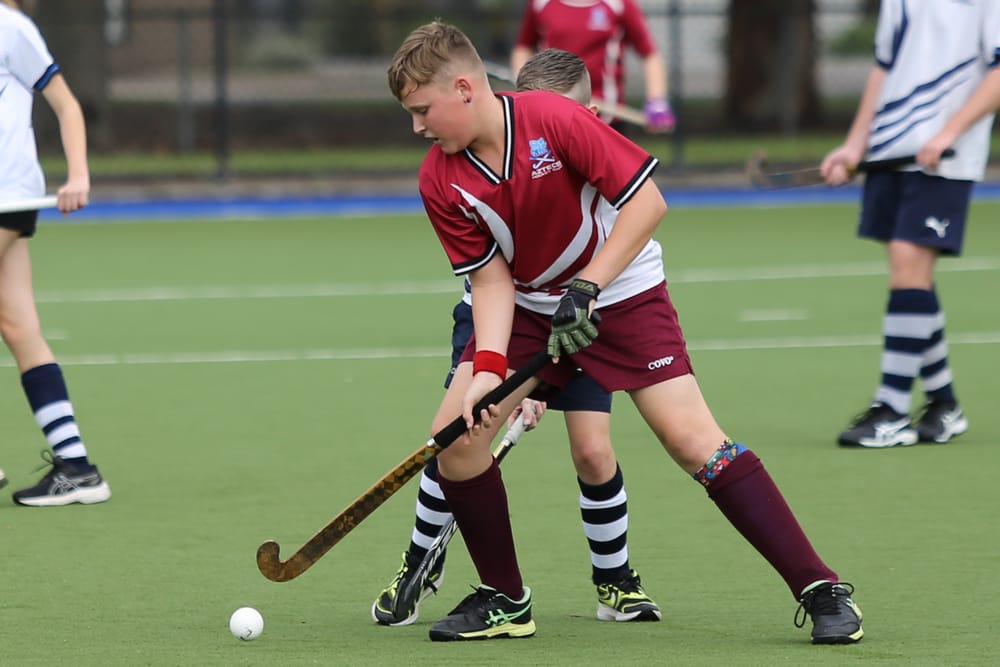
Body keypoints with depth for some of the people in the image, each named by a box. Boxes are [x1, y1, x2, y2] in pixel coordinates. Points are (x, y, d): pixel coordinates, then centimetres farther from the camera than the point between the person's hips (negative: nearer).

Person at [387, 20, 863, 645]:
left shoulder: (555, 120, -25)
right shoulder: (441, 181, -11)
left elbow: (647, 200, -22)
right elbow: (492, 277, -8)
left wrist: (587, 288, -26)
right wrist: (488, 368, -23)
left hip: (622, 290, -5)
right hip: (529, 305, 5)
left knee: (693, 440, -17)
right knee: (456, 435, -10)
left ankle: (822, 591, -13)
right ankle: (505, 601, 8)